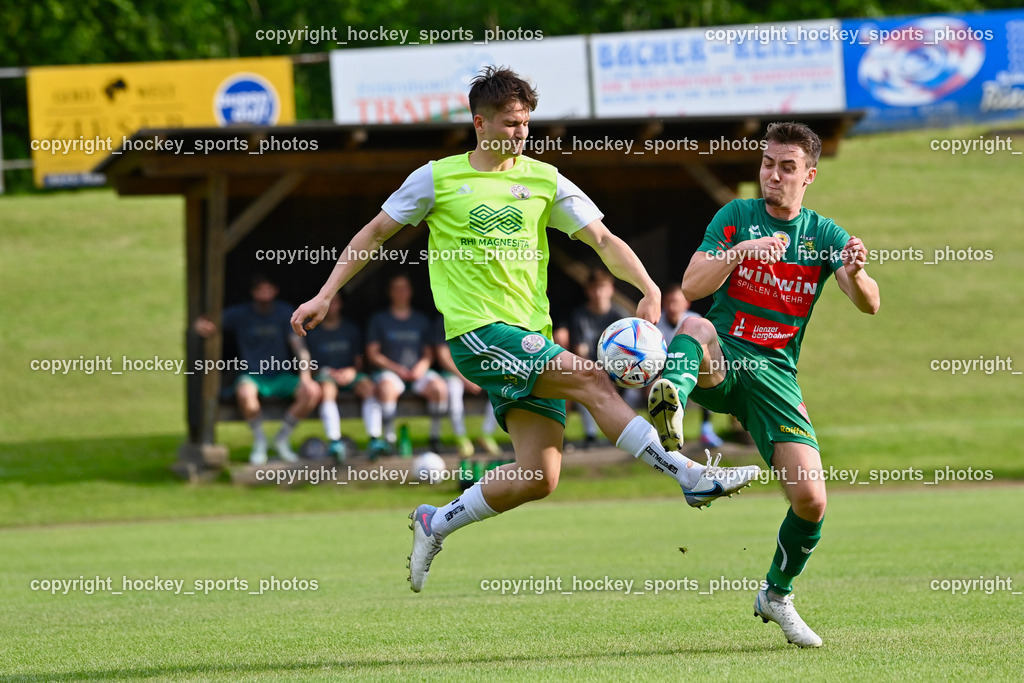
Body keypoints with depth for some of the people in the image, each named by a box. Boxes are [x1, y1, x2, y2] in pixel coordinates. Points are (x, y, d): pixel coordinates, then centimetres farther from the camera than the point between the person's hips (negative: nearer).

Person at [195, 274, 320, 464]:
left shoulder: (284, 312, 3)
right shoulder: (240, 313, -1)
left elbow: (299, 345, -3)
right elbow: (203, 324, -8)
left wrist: (305, 375, -18)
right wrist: (202, 325, -34)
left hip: (281, 377, 2)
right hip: (252, 376, -2)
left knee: (312, 391, -26)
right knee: (245, 393, -39)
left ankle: (282, 439, -4)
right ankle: (259, 441, -11)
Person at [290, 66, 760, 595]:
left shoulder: (544, 181, 11)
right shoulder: (439, 179, 3)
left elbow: (602, 239, 7)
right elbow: (375, 233, 12)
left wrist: (648, 289, -9)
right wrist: (325, 295, 8)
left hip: (531, 339, 5)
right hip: (477, 332, -5)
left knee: (539, 478, -5)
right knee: (589, 378, -24)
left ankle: (437, 524, 15)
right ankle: (689, 475, -26)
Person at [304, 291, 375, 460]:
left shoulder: (351, 330, 16)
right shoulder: (312, 332, 9)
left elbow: (358, 360, 13)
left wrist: (352, 371, -10)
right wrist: (326, 372, -15)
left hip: (349, 375, 2)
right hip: (324, 376, -2)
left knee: (368, 386, -31)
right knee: (327, 389, -38)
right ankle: (335, 441, -52)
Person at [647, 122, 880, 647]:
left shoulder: (825, 235, 6)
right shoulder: (736, 217, 4)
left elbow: (869, 304, -7)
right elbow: (692, 287, -8)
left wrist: (856, 275, -31)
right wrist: (740, 251, -25)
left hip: (776, 376, 1)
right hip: (721, 362, -1)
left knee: (811, 500, -12)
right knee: (696, 326, -37)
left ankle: (777, 594, 15)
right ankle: (670, 399, -68)